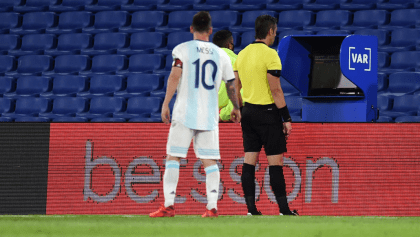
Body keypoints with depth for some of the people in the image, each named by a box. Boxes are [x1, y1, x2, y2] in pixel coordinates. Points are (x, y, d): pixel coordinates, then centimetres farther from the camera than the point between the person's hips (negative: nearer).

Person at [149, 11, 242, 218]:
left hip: (184, 112, -3)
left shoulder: (182, 49, 0)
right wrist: (236, 108, 31)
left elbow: (175, 76, -11)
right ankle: (212, 206, -5)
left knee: (173, 157, 0)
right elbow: (231, 86, 16)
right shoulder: (220, 54, 10)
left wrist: (165, 104, -8)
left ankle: (169, 205, -7)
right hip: (210, 115, 3)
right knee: (210, 160, 4)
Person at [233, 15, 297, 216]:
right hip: (267, 112, -7)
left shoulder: (242, 54, 8)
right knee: (275, 162, -3)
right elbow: (275, 90, -16)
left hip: (248, 111, 7)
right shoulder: (270, 54, -13)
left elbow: (235, 87, 12)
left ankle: (251, 209, 4)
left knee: (249, 161, 5)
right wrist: (287, 119, -11)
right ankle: (284, 210, -1)